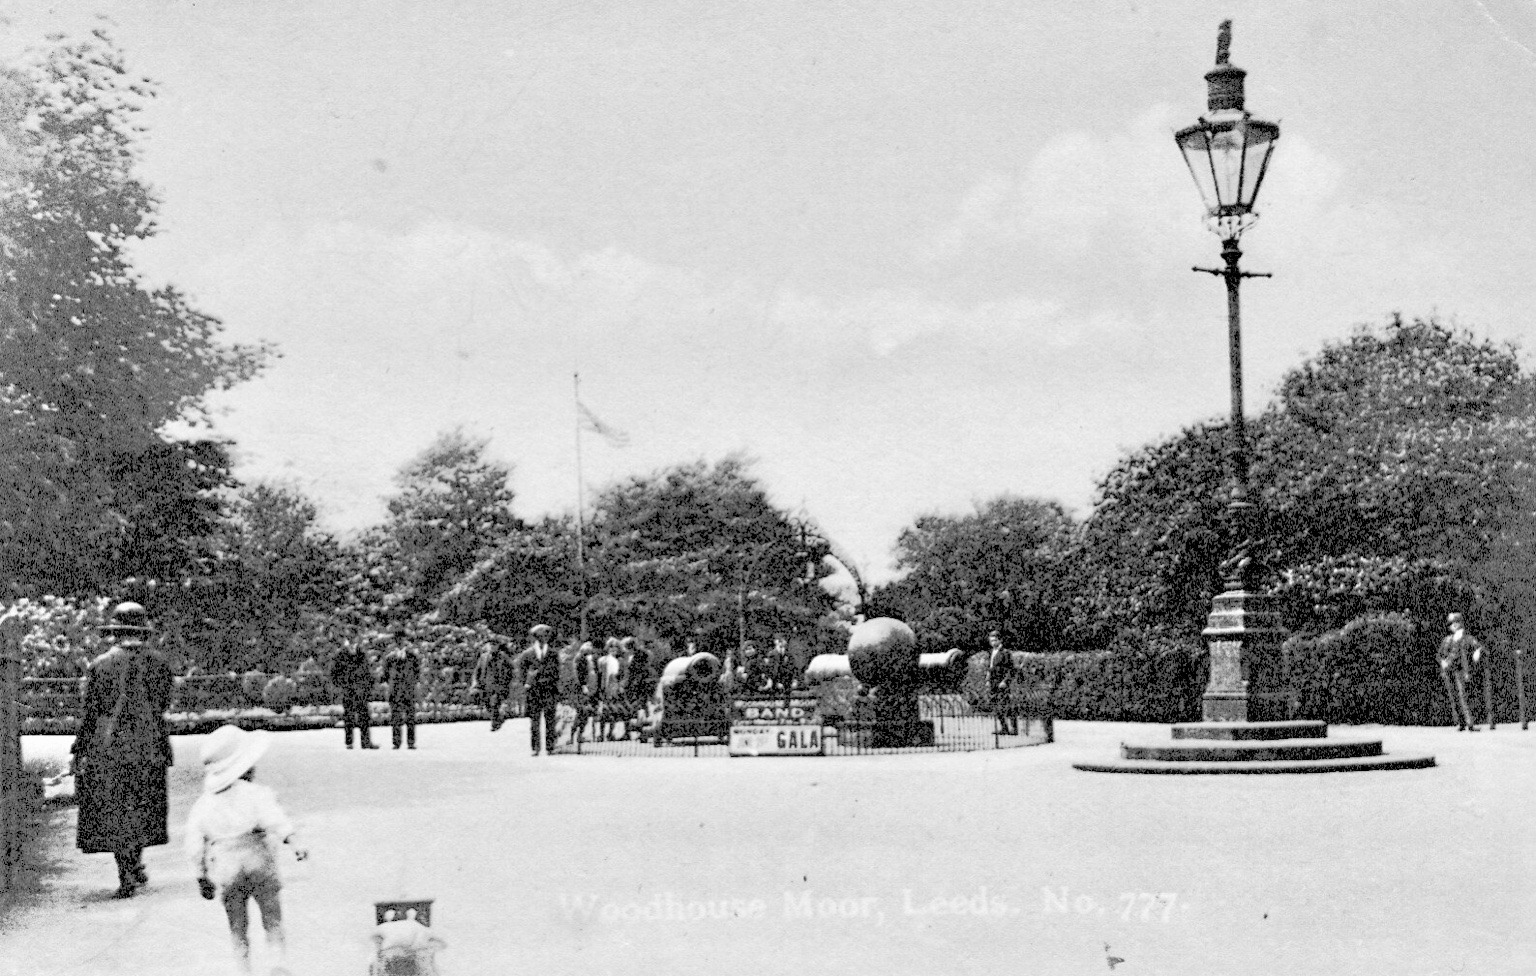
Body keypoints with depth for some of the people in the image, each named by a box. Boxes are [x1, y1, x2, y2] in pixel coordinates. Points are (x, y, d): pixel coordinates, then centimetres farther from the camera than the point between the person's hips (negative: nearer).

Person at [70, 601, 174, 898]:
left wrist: (80, 751, -1)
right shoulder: (158, 662, -1)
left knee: (114, 814, 5)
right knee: (140, 809, 19)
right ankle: (136, 866, 22)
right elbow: (164, 704, 4)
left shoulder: (100, 665, -8)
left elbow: (91, 713, -7)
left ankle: (127, 879, 1)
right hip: (149, 749, 2)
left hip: (109, 749, -2)